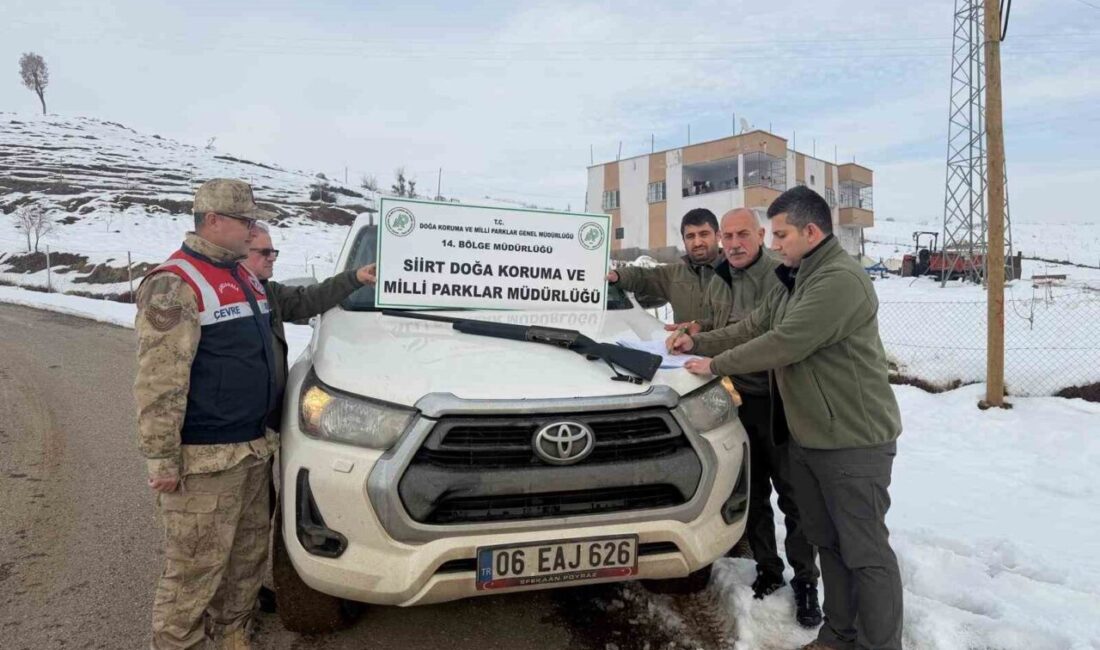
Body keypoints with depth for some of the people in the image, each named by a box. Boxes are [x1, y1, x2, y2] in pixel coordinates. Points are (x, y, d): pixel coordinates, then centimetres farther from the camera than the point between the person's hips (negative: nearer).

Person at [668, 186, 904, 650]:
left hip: (854, 441, -10)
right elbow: (752, 328, 16)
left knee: (866, 552, 2)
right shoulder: (792, 284, 13)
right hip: (807, 437, 10)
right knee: (827, 543, 18)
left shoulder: (841, 281, -21)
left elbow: (784, 343, -25)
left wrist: (715, 365, -16)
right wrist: (699, 342, 6)